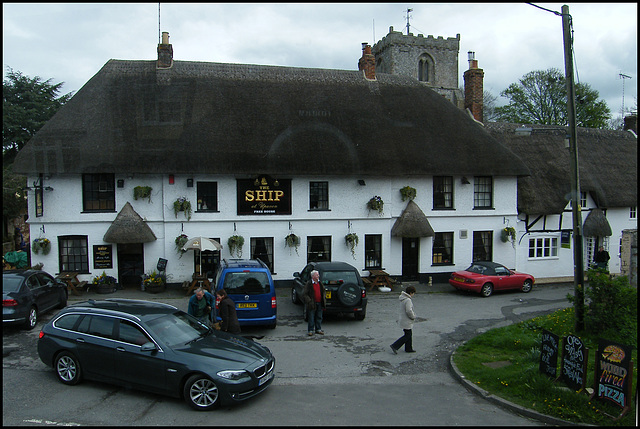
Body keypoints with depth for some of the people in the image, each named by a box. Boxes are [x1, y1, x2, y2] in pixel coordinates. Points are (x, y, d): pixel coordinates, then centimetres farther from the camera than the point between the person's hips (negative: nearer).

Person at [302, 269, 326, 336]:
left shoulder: (320, 283, 10)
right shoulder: (309, 284, -9)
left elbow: (323, 291, 24)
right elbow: (304, 294, -10)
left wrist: (324, 298, 11)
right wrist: (309, 301, -16)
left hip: (319, 303, 6)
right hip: (312, 303, -6)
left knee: (319, 317, 12)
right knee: (311, 318, 1)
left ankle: (318, 329, 23)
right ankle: (310, 330, 9)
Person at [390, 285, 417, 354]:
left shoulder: (403, 298, 8)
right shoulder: (408, 300, -24)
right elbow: (409, 311, -29)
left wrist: (413, 314, 11)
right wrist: (413, 317, -12)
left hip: (403, 319, 10)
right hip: (406, 321, -10)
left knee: (409, 334, 18)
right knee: (407, 335, 0)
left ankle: (409, 348, 28)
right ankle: (394, 346, 0)